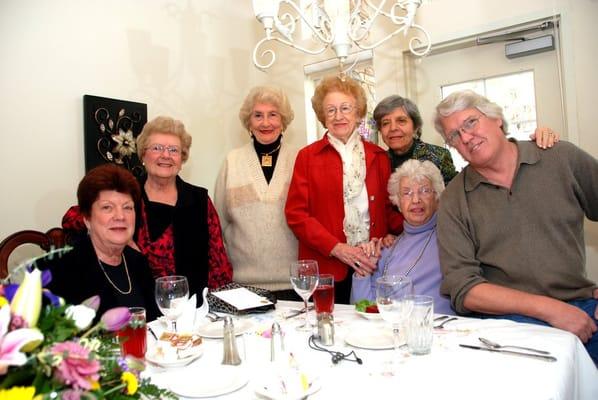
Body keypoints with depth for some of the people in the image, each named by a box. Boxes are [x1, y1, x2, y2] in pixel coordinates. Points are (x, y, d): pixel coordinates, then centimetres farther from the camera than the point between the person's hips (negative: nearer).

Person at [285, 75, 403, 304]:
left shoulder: (378, 156, 11)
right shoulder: (308, 156, 4)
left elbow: (389, 208, 14)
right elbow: (295, 214, -2)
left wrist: (404, 233, -7)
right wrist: (336, 248, -12)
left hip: (371, 266, 2)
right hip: (325, 267, -2)